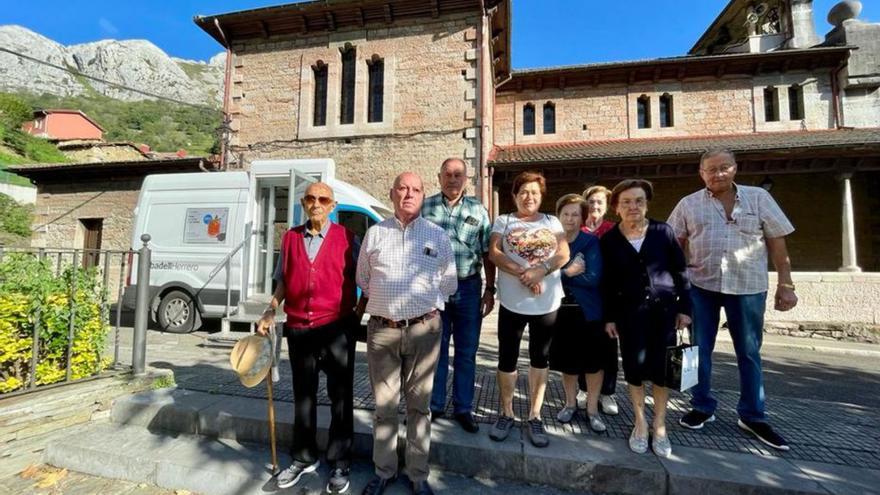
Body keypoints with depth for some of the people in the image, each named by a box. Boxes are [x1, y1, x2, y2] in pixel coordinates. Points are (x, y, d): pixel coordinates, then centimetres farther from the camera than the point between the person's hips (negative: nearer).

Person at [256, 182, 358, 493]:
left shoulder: (346, 237, -1)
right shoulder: (291, 238, 8)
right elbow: (283, 281, 14)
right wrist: (270, 311, 4)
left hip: (337, 327, -3)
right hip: (298, 328, 4)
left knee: (340, 396, 8)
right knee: (303, 395, 18)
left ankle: (339, 462, 26)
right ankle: (303, 458, 37)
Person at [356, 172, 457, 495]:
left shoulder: (438, 235, 4)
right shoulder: (375, 233, 6)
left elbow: (449, 283, 11)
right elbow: (363, 280, 16)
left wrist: (425, 300, 10)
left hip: (423, 330, 0)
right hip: (381, 330, 1)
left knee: (419, 405, 12)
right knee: (384, 405, 12)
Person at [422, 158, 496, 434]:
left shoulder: (478, 210, 5)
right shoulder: (425, 208, 3)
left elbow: (487, 254, 6)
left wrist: (490, 290, 1)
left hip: (468, 288, 1)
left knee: (467, 352, 11)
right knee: (436, 350, 11)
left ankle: (463, 408, 27)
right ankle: (434, 406, 28)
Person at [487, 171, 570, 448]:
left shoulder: (552, 222, 10)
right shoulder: (503, 222, 5)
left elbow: (564, 254, -2)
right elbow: (494, 253, -8)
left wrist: (540, 271, -20)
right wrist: (523, 274, -21)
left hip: (547, 303, 2)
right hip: (512, 302, -2)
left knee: (540, 359, 11)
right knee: (507, 358, 6)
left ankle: (535, 417, 26)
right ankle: (506, 414, 24)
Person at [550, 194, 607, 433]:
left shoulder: (591, 242, -7)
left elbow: (593, 278, -19)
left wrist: (561, 274, -16)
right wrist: (569, 272, -18)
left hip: (588, 312, -2)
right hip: (561, 310, 2)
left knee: (593, 361, 10)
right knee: (567, 360, 14)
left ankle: (592, 409, 29)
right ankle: (570, 403, 35)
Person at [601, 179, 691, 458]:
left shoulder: (663, 232, -2)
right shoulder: (609, 240, -2)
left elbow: (680, 272, 3)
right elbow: (607, 283, 0)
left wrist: (685, 307, 0)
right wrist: (609, 317, 0)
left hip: (664, 308, 1)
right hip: (629, 311, 0)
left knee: (661, 367, 5)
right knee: (635, 366, 5)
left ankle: (659, 425, 24)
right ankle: (640, 423, 24)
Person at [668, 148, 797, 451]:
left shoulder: (759, 197, 4)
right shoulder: (688, 204, 3)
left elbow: (777, 243, 3)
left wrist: (785, 284, -2)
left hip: (749, 287, 1)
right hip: (700, 286, 0)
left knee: (749, 352, 11)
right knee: (700, 349, 8)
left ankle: (752, 416, 27)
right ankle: (702, 407, 25)